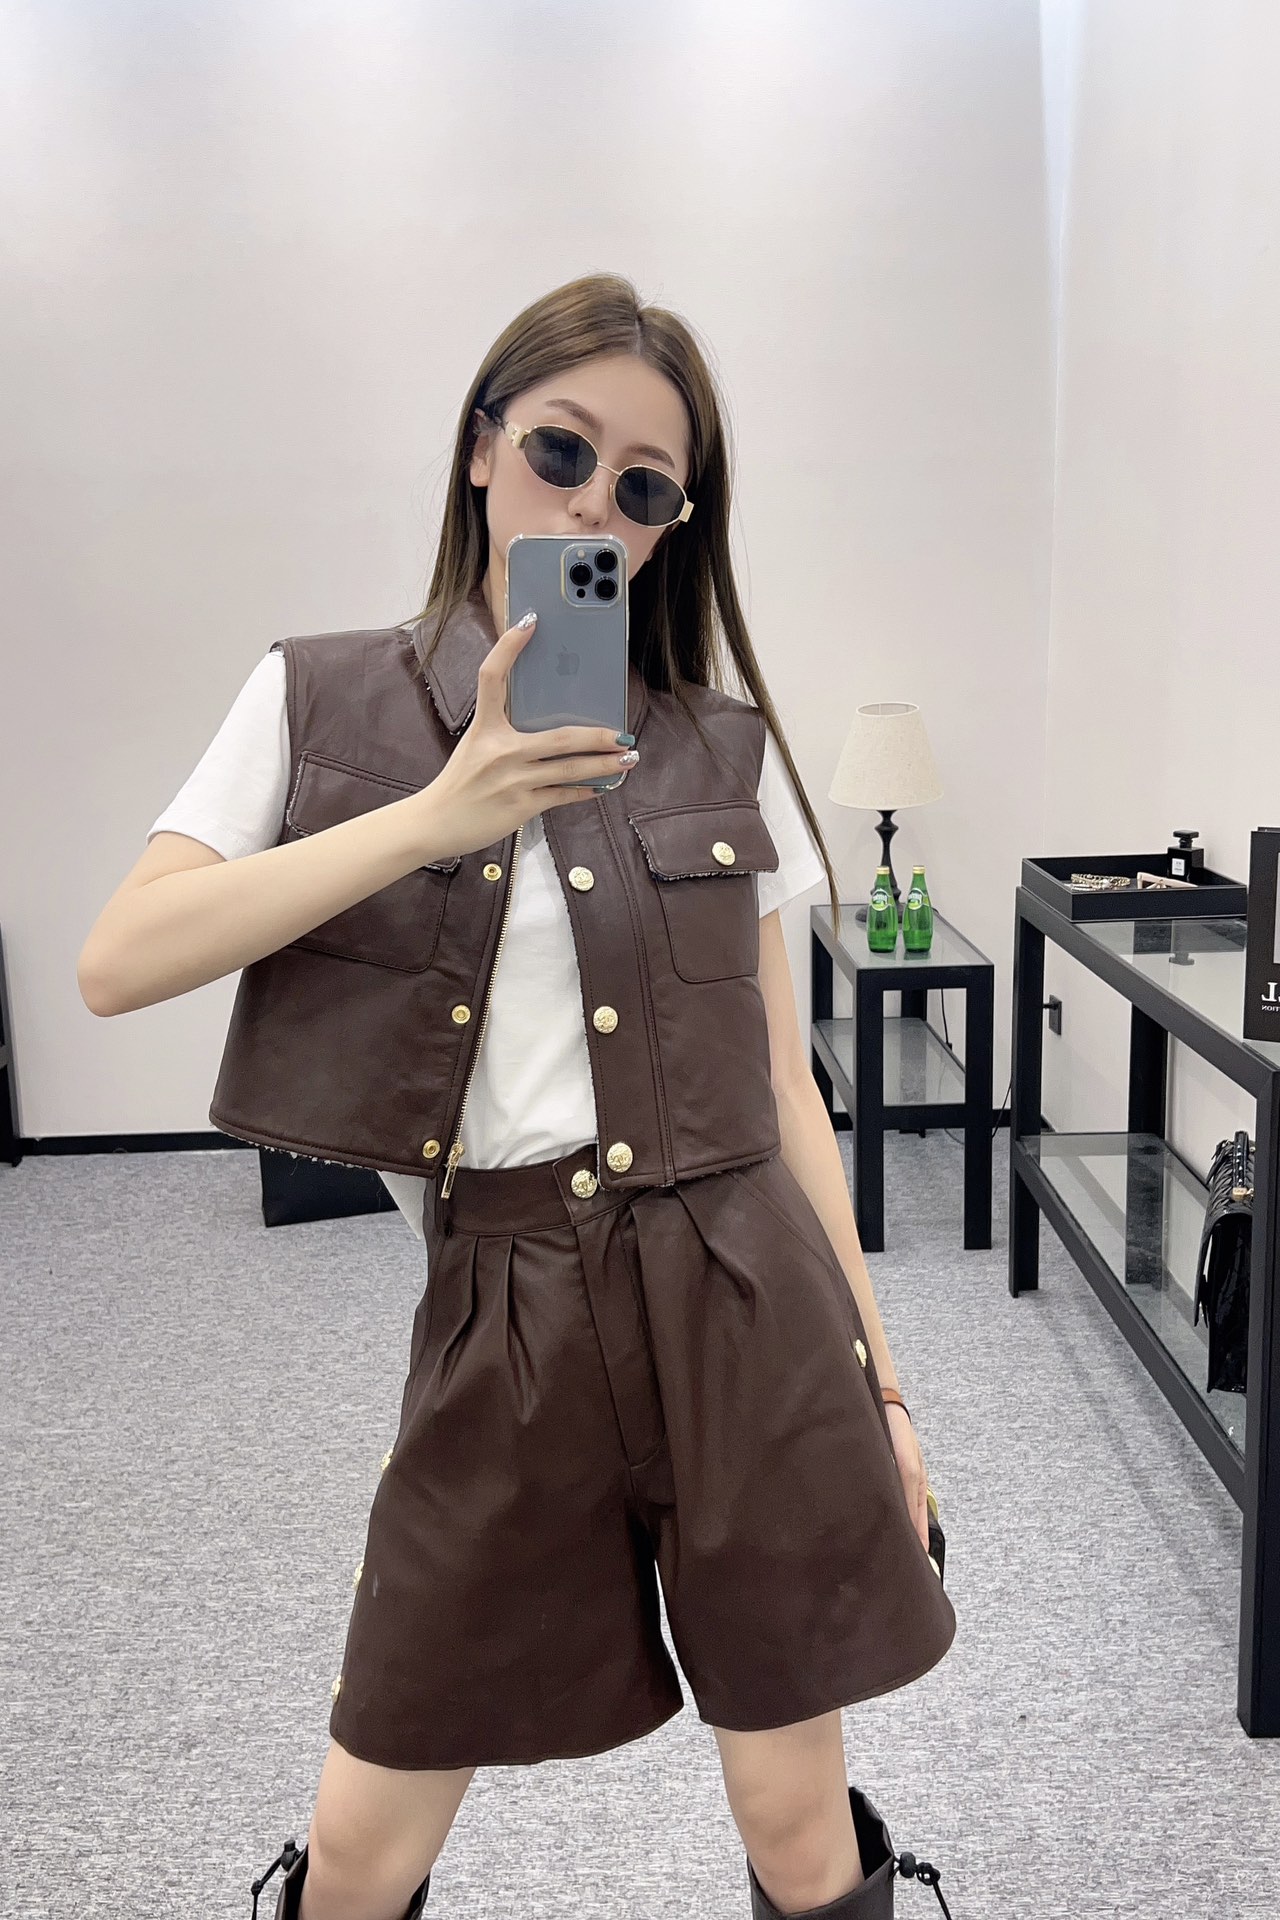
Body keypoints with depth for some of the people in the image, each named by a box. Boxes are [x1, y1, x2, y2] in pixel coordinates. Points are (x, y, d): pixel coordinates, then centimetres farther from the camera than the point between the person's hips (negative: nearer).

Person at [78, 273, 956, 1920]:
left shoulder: (727, 748, 5)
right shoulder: (322, 700, 2)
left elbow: (782, 1082, 7)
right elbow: (117, 964, -11)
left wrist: (877, 1376, 7)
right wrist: (438, 818, -18)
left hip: (744, 1304, 1)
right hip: (500, 1322, 0)